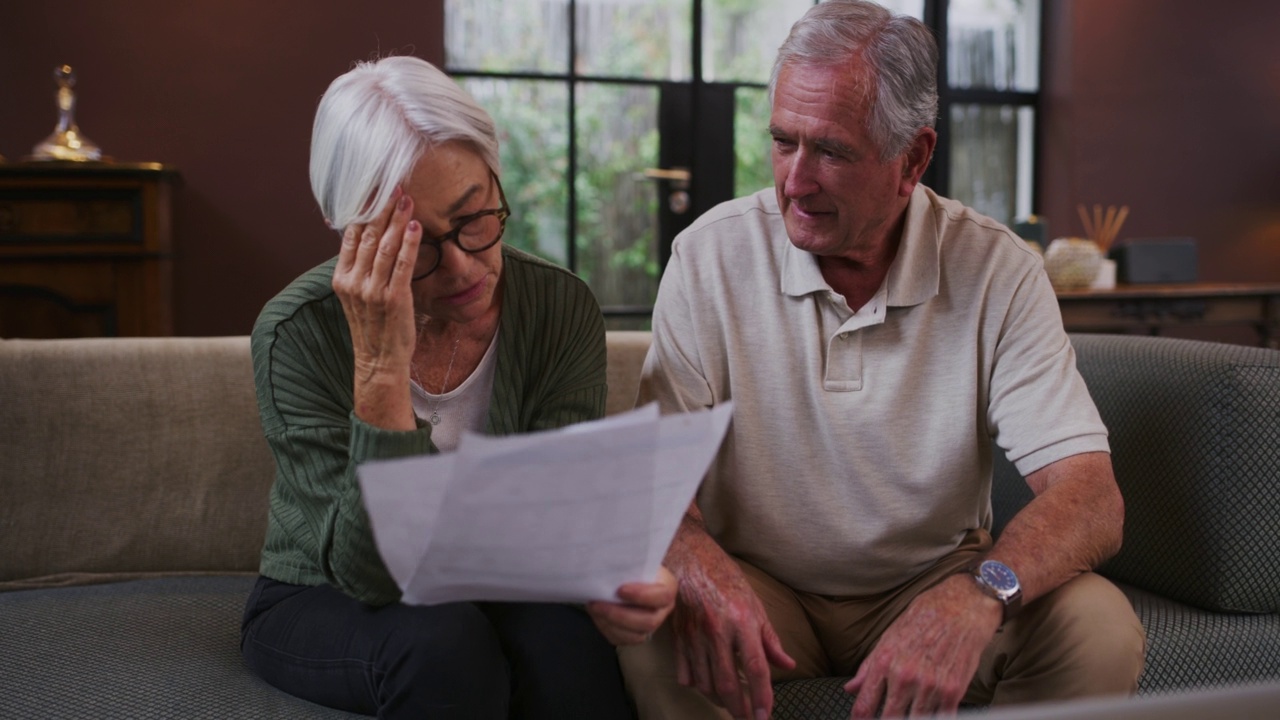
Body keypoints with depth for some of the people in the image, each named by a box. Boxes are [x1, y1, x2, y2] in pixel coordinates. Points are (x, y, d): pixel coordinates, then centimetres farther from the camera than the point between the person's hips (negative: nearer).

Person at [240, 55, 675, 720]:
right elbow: (373, 573, -26)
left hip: (491, 599, 2)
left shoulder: (560, 310, -13)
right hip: (323, 609, -2)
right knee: (442, 643, -35)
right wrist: (382, 367, -36)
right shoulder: (295, 335, -21)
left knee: (567, 641, -31)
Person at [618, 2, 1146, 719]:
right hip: (762, 587, -1)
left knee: (1102, 631, -25)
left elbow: (1090, 498, -18)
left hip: (933, 581, 1)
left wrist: (978, 594, -40)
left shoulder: (998, 270, -11)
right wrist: (697, 562, -36)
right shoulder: (712, 253, -9)